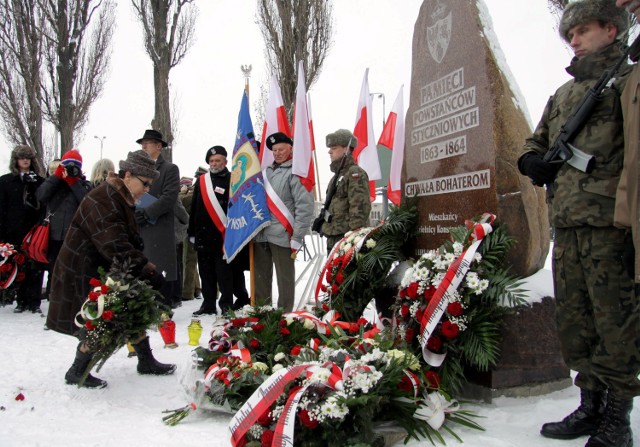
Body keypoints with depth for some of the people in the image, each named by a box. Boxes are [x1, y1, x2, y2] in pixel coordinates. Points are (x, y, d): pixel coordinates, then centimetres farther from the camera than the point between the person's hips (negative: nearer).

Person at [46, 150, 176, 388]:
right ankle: (76, 373, 15)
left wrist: (142, 265, -3)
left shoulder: (121, 200, 9)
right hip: (84, 275, -10)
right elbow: (116, 247, -31)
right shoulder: (102, 202, -25)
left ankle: (146, 361, 23)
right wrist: (146, 267, -27)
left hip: (106, 271, 10)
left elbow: (130, 241, 12)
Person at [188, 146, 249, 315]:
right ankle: (208, 305, 18)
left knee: (225, 274, -3)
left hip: (225, 236, -5)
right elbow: (194, 209, 16)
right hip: (203, 236, 5)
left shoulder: (232, 181, -2)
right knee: (206, 273, 10)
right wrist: (191, 232, 12)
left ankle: (227, 305, 5)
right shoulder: (201, 181, 14)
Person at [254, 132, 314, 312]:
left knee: (285, 278, 0)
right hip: (261, 234, 7)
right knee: (261, 277, 14)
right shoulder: (266, 172, 17)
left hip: (282, 236, -7)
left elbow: (305, 206, -12)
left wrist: (297, 238, -15)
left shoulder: (295, 172, -5)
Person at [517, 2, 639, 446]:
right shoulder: (563, 95, 25)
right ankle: (591, 404, 21)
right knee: (573, 321, 9)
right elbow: (534, 144, 31)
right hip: (566, 225, 7)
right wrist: (534, 162, 9)